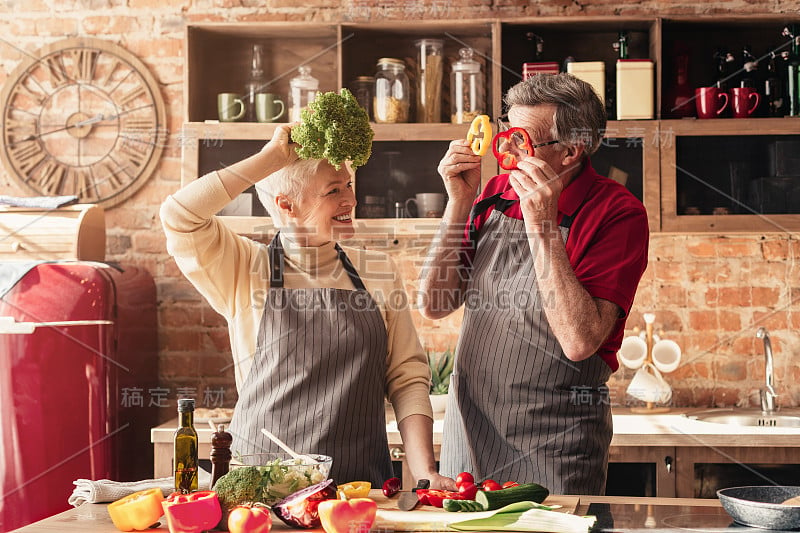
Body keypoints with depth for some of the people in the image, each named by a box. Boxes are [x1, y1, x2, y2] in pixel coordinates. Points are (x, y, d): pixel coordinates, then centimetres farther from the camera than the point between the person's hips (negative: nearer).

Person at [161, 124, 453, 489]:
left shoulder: (378, 273, 12)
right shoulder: (246, 271, 3)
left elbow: (408, 378, 10)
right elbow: (179, 215, -12)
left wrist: (424, 472, -2)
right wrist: (273, 157, -8)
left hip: (363, 483, 2)